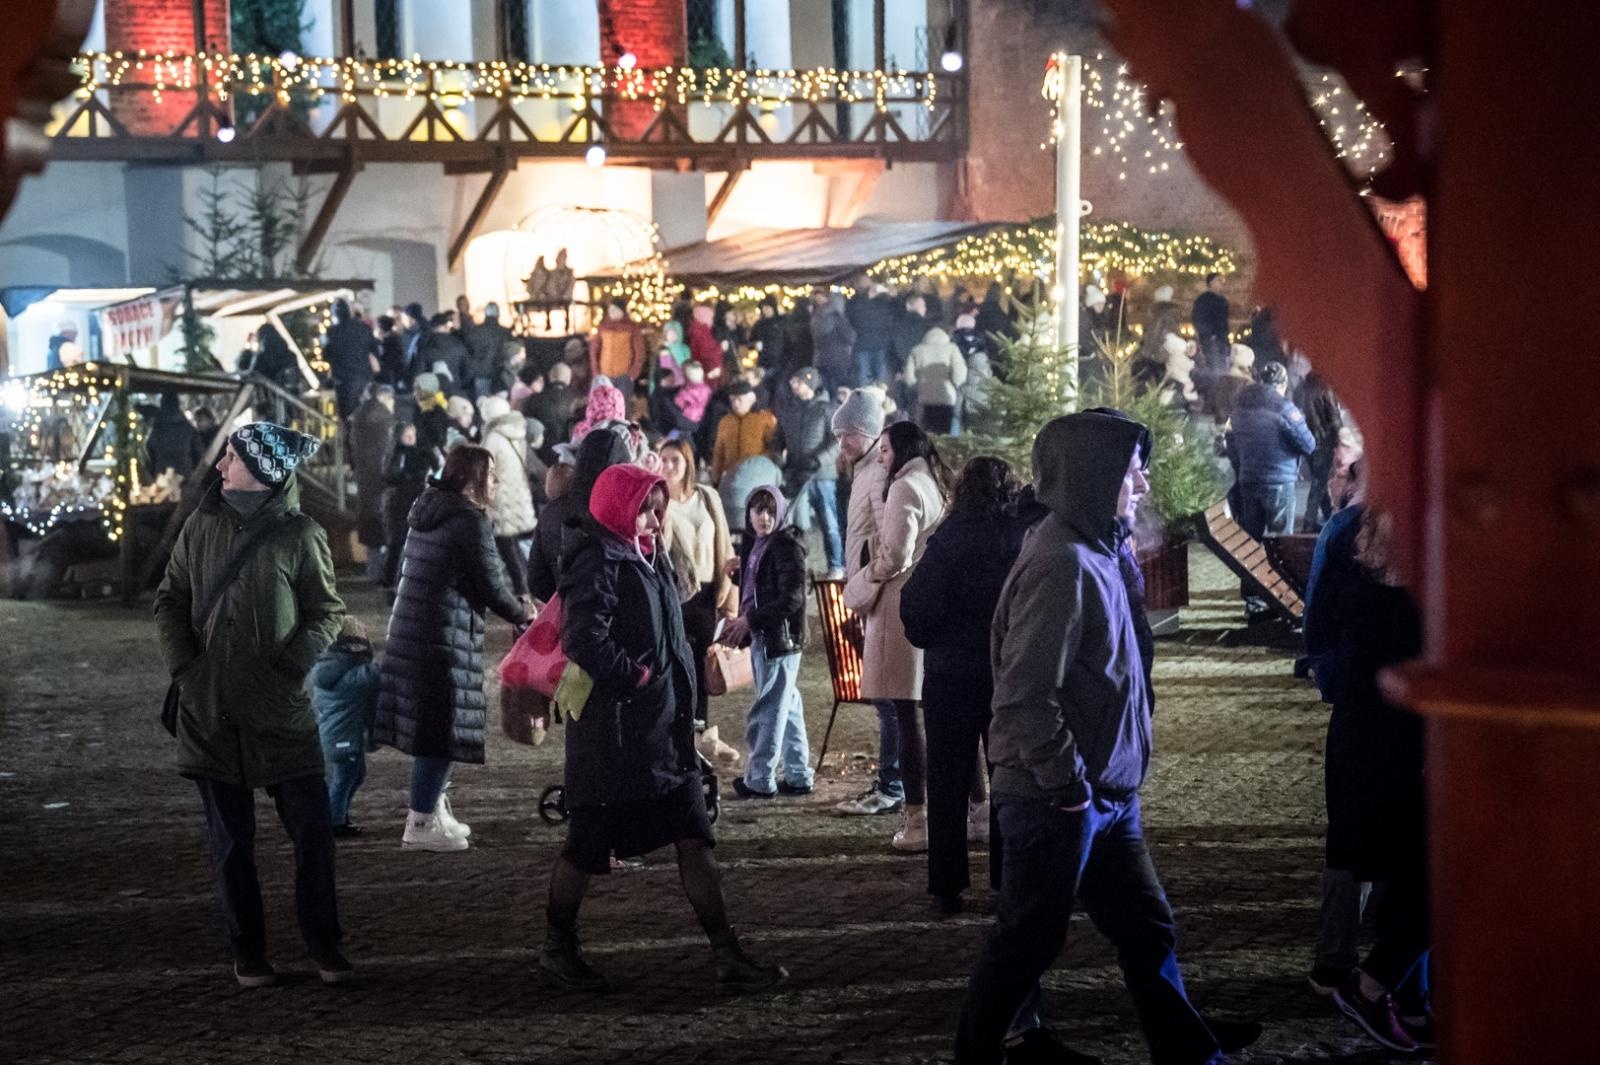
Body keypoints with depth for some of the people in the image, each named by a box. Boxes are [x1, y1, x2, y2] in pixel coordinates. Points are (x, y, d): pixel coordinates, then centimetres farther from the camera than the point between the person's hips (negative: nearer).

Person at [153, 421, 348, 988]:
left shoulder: (300, 534, -4)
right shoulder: (202, 525, 4)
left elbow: (326, 611, 2)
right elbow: (170, 599, 11)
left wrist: (293, 667, -11)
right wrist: (182, 665, -2)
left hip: (280, 708, -2)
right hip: (210, 711, 2)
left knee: (312, 829, -1)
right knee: (231, 840, 8)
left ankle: (323, 944, 15)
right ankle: (248, 952, 18)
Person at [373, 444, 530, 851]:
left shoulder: (427, 512, 14)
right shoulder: (470, 521, -14)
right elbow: (491, 585, -12)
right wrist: (523, 615, 7)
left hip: (408, 631, 9)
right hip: (446, 639, -9)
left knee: (427, 724, 17)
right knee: (443, 728, -3)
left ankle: (434, 811, 25)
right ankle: (421, 825, -1)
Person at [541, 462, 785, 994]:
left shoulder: (650, 559, 14)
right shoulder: (597, 566, -15)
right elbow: (586, 642, -27)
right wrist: (636, 678, -17)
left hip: (665, 731, 8)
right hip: (612, 735, -8)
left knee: (694, 840, 3)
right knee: (588, 846, 6)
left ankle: (727, 956, 2)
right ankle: (558, 947, 23)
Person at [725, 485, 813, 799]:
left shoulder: (787, 546, -13)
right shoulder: (754, 545, 13)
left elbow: (792, 599, -19)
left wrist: (750, 620, -18)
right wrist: (740, 624, 6)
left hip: (781, 638, -9)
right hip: (761, 638, 9)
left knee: (769, 710, -4)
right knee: (787, 707, 14)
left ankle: (760, 779, 2)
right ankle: (797, 776, 20)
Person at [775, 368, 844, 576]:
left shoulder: (826, 409, 0)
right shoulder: (787, 413, 15)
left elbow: (837, 441, -8)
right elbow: (779, 443, 19)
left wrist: (817, 460, -19)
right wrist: (779, 465, 2)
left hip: (822, 475, -4)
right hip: (796, 478, 4)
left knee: (829, 523, -1)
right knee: (796, 524, 3)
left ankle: (836, 566, 6)